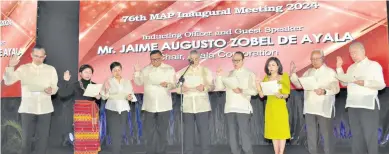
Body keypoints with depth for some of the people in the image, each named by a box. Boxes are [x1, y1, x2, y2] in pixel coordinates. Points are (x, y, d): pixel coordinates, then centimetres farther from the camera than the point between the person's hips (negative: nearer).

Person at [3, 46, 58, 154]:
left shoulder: (51, 69, 6)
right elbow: (8, 81, -5)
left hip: (45, 108, 1)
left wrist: (51, 90, -14)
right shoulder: (23, 68, 3)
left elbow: (55, 88, 9)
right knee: (26, 137, 3)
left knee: (44, 136, 6)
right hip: (28, 108, -1)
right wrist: (10, 66, -19)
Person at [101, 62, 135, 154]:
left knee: (120, 133, 5)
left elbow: (132, 95, 8)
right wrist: (106, 90, -21)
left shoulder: (127, 82, 9)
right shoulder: (108, 81, 1)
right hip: (112, 110, -2)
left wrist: (130, 97, -13)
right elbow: (104, 97, -3)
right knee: (115, 134, -9)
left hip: (124, 110, 2)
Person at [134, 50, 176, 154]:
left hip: (164, 105, -1)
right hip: (149, 105, 1)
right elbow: (139, 83, 8)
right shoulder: (145, 70, 9)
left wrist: (167, 84, -23)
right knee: (149, 131, 5)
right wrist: (137, 72, -7)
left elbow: (174, 84, -2)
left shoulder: (169, 69, 3)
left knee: (162, 130, 6)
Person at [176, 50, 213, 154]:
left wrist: (204, 87, -18)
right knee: (188, 131, 3)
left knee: (204, 130, -2)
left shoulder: (206, 71, 12)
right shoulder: (182, 72, 13)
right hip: (187, 106, 1)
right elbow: (177, 88, 7)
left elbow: (212, 86, 2)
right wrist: (182, 89, -15)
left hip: (202, 105, -1)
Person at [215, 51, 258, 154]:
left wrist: (241, 91, -21)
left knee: (245, 135, -7)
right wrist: (219, 76, -9)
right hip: (229, 108, 5)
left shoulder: (249, 74, 3)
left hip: (243, 109, -4)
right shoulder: (228, 74, 15)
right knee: (232, 135, 9)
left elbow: (254, 91, -7)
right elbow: (219, 87, 5)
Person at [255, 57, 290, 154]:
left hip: (280, 106, -4)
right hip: (270, 107, 4)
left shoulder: (284, 77, -2)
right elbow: (261, 95, -1)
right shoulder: (266, 78, 7)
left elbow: (287, 94, -6)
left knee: (281, 130, -1)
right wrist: (258, 85, -15)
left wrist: (280, 96, -26)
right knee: (273, 130, 8)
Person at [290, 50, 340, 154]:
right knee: (311, 135, 10)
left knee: (327, 134, -1)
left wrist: (324, 91, -28)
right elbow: (299, 85, 11)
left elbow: (336, 88, -10)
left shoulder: (330, 72, 1)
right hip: (310, 108, 5)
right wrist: (293, 73, -1)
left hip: (324, 109, -5)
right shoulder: (308, 72, 15)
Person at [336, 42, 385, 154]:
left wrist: (364, 83, -21)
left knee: (370, 135, -2)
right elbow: (344, 83, 13)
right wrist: (339, 68, 7)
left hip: (368, 105, -6)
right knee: (356, 135, 12)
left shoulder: (374, 65, -1)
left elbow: (381, 84, -7)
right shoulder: (351, 68, 17)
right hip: (352, 105, 6)